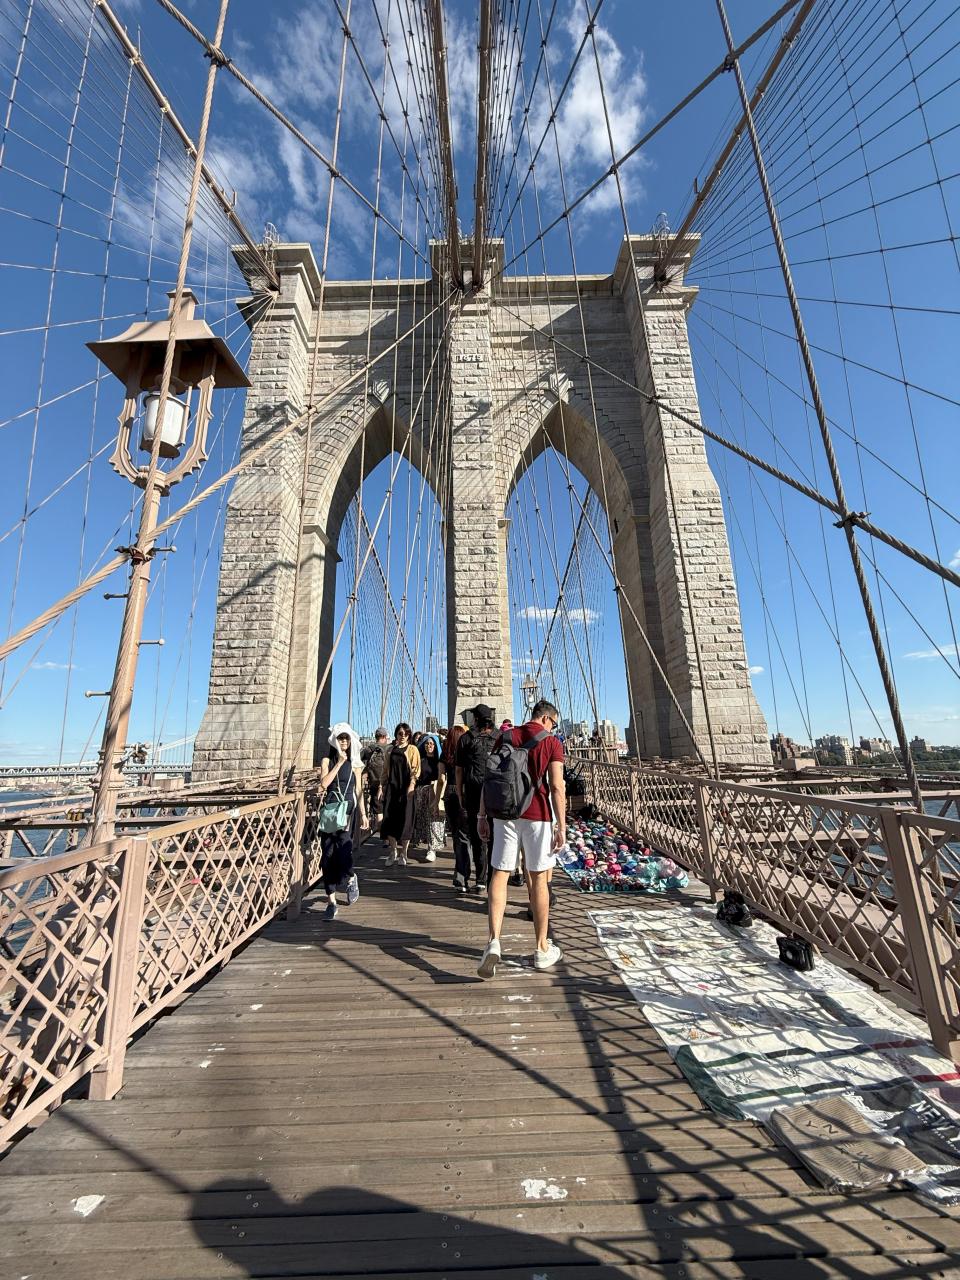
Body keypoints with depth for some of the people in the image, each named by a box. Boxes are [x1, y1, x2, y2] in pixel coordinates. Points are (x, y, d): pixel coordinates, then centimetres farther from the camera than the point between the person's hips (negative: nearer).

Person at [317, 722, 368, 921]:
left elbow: (359, 790, 11)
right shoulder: (328, 761, 6)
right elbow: (324, 783, -11)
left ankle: (351, 878, 18)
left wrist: (363, 814, 8)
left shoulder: (354, 763, 9)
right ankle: (331, 901, 11)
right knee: (328, 855, -1)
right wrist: (339, 763, -11)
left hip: (348, 810, 0)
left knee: (344, 849, -15)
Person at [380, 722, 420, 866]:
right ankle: (393, 852, 13)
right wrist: (384, 786, 10)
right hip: (391, 787, 4)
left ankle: (403, 853, 9)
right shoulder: (391, 750, 14)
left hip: (406, 788, -4)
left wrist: (411, 785, -15)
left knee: (405, 820, -2)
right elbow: (386, 769, 18)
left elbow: (416, 769, -4)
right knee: (389, 819, 1)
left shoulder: (412, 749, 3)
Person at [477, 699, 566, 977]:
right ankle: (542, 949, 22)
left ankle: (494, 942, -5)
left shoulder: (506, 737, 6)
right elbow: (556, 787, -10)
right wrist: (561, 827, -5)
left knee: (499, 874, 7)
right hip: (537, 816, -2)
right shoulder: (551, 743, -4)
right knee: (538, 879, 10)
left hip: (505, 814, 2)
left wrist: (482, 816, 10)